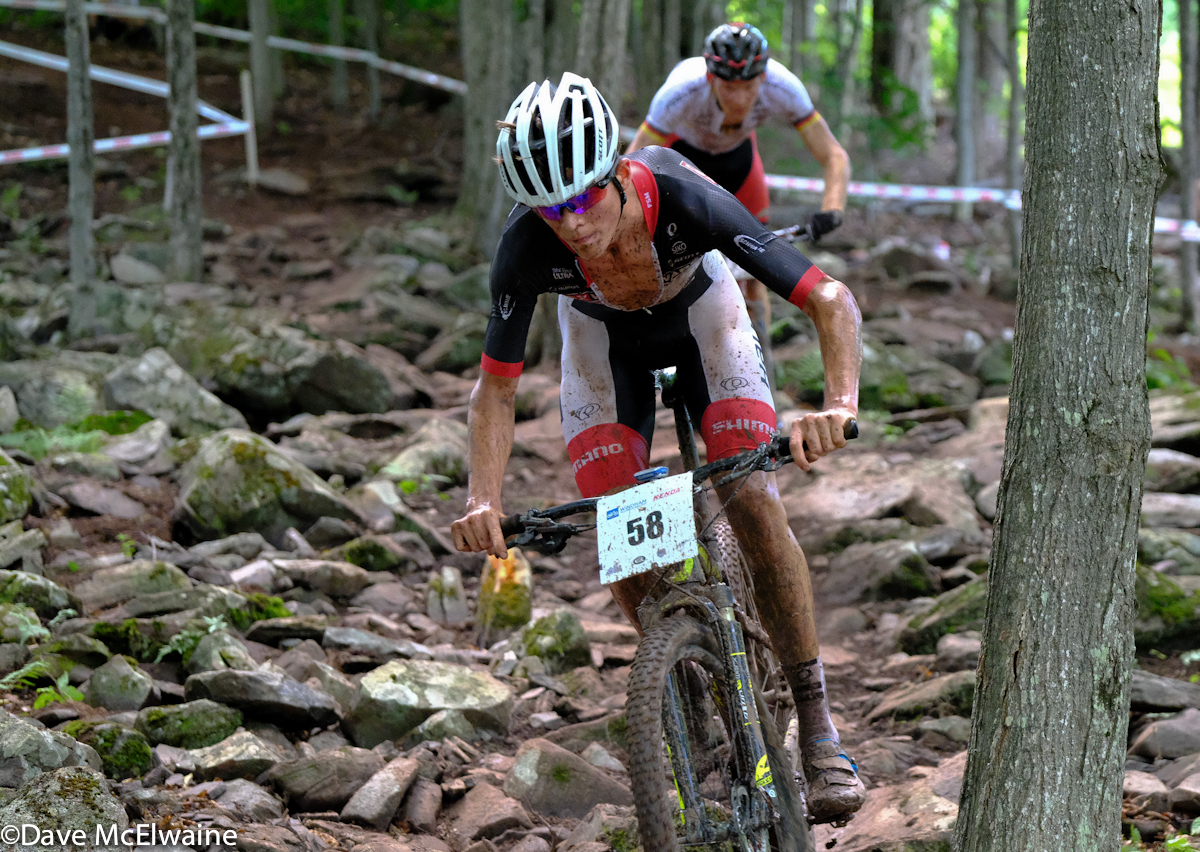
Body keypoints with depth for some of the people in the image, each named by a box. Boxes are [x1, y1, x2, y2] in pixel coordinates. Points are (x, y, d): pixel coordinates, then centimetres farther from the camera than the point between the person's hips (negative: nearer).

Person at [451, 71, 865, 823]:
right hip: (603, 338, 2)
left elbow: (833, 302, -40)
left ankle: (819, 726, -5)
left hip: (700, 314, -1)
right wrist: (484, 500, -38)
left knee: (756, 509, -15)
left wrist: (841, 405, -57)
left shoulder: (683, 198, -41)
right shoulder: (527, 246, -36)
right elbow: (497, 388, -23)